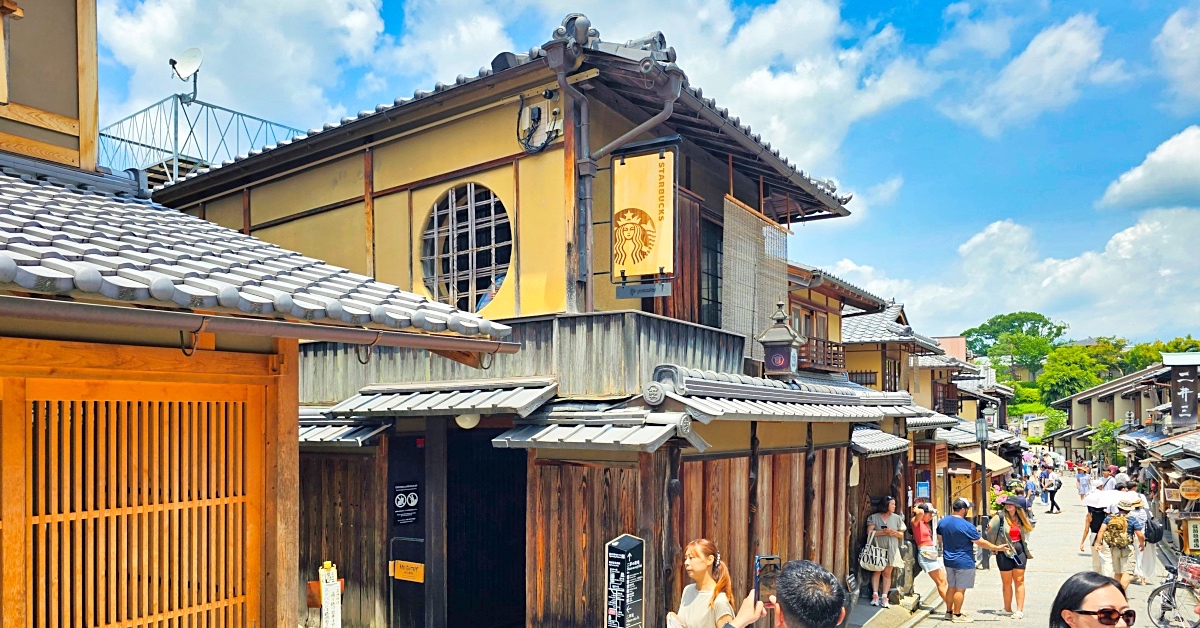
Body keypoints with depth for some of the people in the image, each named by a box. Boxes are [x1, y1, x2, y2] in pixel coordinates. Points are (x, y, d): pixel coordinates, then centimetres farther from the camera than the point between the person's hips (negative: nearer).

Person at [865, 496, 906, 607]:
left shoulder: (896, 518, 11)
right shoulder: (874, 517, 2)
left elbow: (901, 534, 14)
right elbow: (869, 532, -6)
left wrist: (895, 533, -8)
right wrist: (883, 532, -16)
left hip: (891, 549, 2)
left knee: (887, 573, -2)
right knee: (877, 571, -3)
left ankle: (884, 598, -2)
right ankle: (875, 596, -3)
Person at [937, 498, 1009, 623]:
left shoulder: (942, 522, 0)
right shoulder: (967, 526, -21)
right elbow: (981, 542, -14)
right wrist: (997, 548, -1)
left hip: (948, 560, 7)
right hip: (963, 562, -7)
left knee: (951, 587, 17)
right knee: (960, 589, 3)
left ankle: (949, 612, 24)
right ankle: (957, 615, 9)